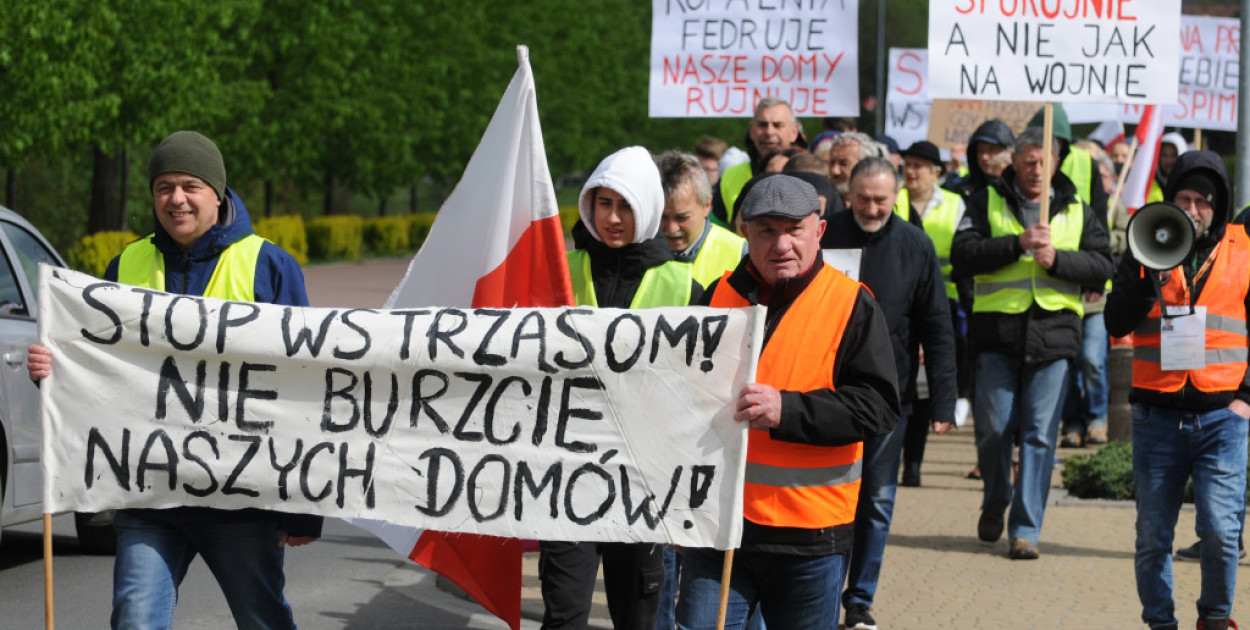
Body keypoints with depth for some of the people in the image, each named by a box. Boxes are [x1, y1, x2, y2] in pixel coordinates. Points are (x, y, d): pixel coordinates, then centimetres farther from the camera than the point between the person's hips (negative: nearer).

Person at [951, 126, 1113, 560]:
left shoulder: (1077, 211, 13)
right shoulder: (987, 203, 7)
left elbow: (1102, 265, 7)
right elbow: (962, 254, -5)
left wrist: (1057, 259, -9)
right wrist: (1017, 243, -15)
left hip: (1054, 333, 1)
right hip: (997, 332, -1)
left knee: (1039, 434, -2)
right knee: (993, 427, 1)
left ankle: (1026, 528, 2)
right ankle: (995, 503, 28)